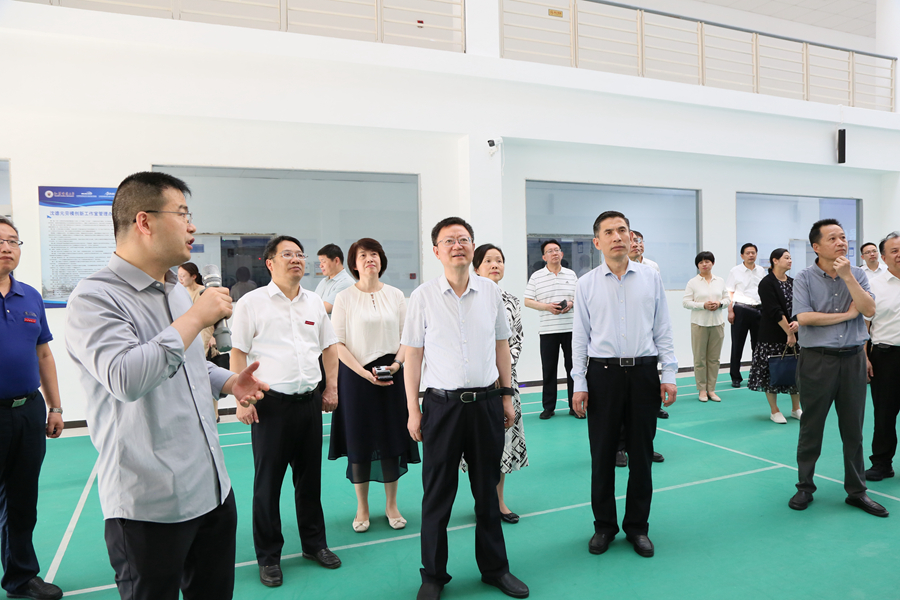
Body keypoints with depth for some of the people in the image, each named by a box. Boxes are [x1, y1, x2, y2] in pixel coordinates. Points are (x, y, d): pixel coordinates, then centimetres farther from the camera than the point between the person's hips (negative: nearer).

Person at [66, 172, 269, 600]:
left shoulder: (177, 290, 13)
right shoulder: (94, 298, -14)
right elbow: (126, 378, -30)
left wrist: (228, 382, 6)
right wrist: (197, 317, -22)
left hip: (213, 487, 8)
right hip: (149, 504, -8)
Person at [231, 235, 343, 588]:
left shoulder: (314, 303, 10)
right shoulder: (252, 302, -3)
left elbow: (329, 347, 16)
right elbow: (238, 353, -4)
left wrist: (332, 389, 11)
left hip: (309, 400, 4)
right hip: (271, 403, -4)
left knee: (310, 478, 14)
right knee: (268, 482, 5)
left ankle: (314, 543, 30)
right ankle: (268, 557, 20)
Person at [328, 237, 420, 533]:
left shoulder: (396, 295, 5)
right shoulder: (344, 298, -2)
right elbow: (338, 343, -5)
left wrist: (397, 362, -11)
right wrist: (365, 373, -14)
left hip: (391, 375, 2)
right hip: (355, 375, -2)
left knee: (392, 438, 6)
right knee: (359, 441, 5)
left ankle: (391, 505, 23)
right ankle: (362, 508, 21)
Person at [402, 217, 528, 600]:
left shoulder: (491, 292, 3)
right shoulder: (423, 297, -4)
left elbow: (502, 345, 11)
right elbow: (412, 354, -1)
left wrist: (506, 396, 10)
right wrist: (413, 410, -3)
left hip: (486, 402, 2)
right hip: (442, 404, -2)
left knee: (487, 490, 15)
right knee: (437, 493, 8)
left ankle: (494, 568, 34)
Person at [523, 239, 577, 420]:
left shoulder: (571, 274, 10)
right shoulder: (536, 277, 3)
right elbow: (527, 301, 1)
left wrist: (571, 303, -6)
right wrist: (547, 306, -12)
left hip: (570, 328, 1)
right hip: (548, 330, -1)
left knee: (573, 367, 4)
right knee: (548, 369, 4)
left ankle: (575, 406, 15)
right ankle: (548, 407, 14)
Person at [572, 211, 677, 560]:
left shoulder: (651, 278, 5)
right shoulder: (587, 285, 2)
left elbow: (662, 331, 7)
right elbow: (580, 337, 3)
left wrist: (669, 375, 1)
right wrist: (579, 384, -1)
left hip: (644, 372, 1)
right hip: (603, 373, -1)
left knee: (641, 454, 9)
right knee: (602, 454, 6)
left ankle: (638, 527, 26)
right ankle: (604, 526, 24)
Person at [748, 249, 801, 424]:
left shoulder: (792, 283, 11)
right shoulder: (767, 283, -9)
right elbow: (775, 311, -15)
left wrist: (797, 322, -15)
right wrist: (789, 332, -15)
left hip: (793, 333, 6)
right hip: (772, 336, -6)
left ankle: (796, 408, 23)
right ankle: (774, 411, 12)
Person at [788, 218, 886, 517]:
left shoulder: (857, 274, 5)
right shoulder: (805, 278, -5)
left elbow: (870, 309, -8)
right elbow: (804, 317, -16)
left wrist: (847, 276, -15)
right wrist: (847, 314, -9)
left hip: (853, 358, 3)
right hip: (817, 360, -3)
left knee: (853, 429, 11)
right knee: (811, 428, 7)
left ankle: (856, 490, 24)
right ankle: (805, 487, 20)